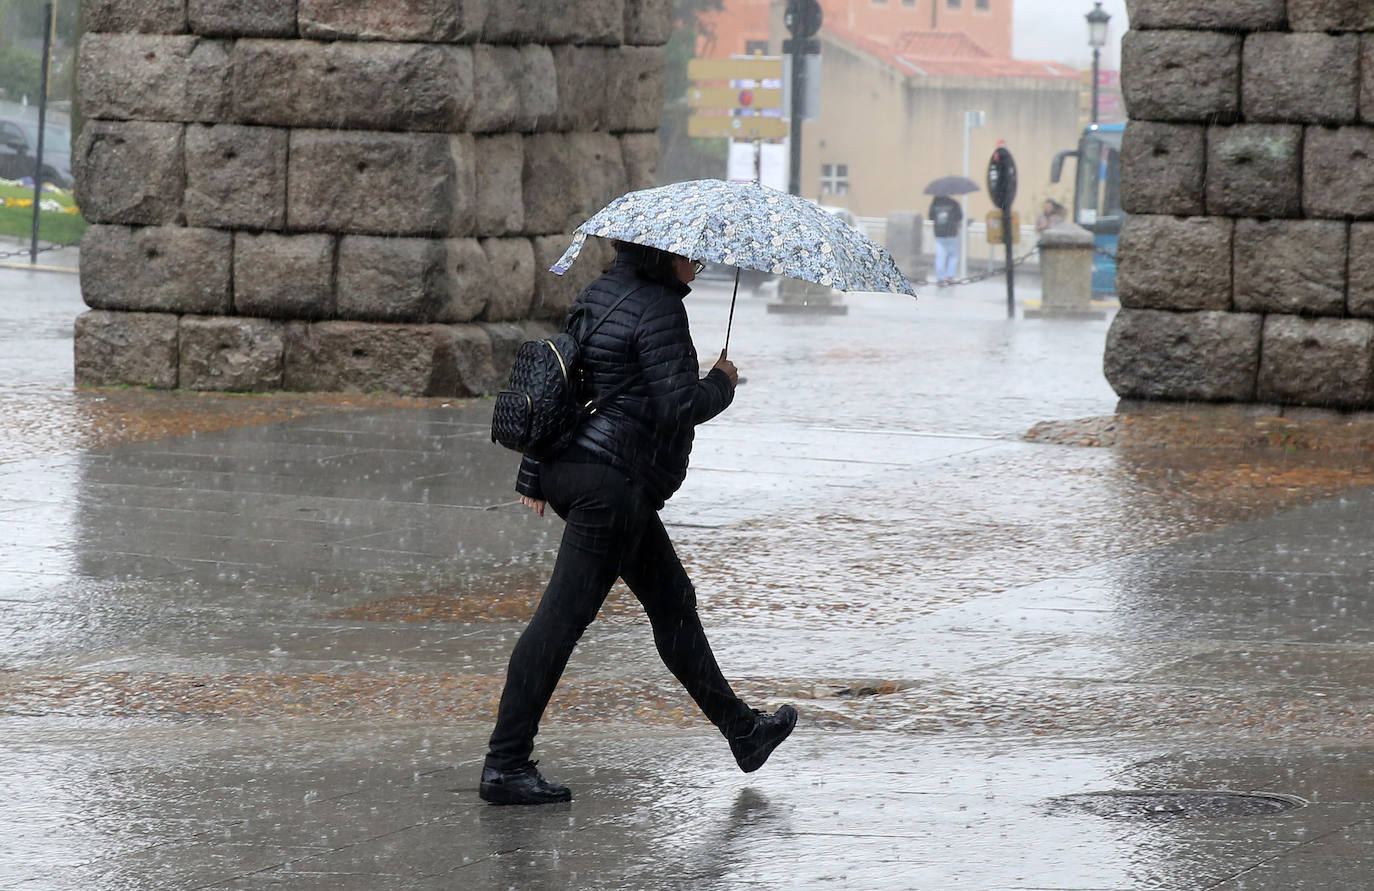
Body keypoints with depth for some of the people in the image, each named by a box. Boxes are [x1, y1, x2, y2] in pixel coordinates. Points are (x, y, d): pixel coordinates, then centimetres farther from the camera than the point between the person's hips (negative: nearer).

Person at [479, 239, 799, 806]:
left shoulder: (598, 296, 15)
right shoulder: (659, 309, -14)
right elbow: (679, 406, -20)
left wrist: (535, 474, 21)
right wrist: (721, 384, 1)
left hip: (570, 465, 11)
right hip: (612, 482, -11)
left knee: (673, 601, 19)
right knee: (562, 618, -9)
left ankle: (740, 729, 31)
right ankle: (504, 766, -9)